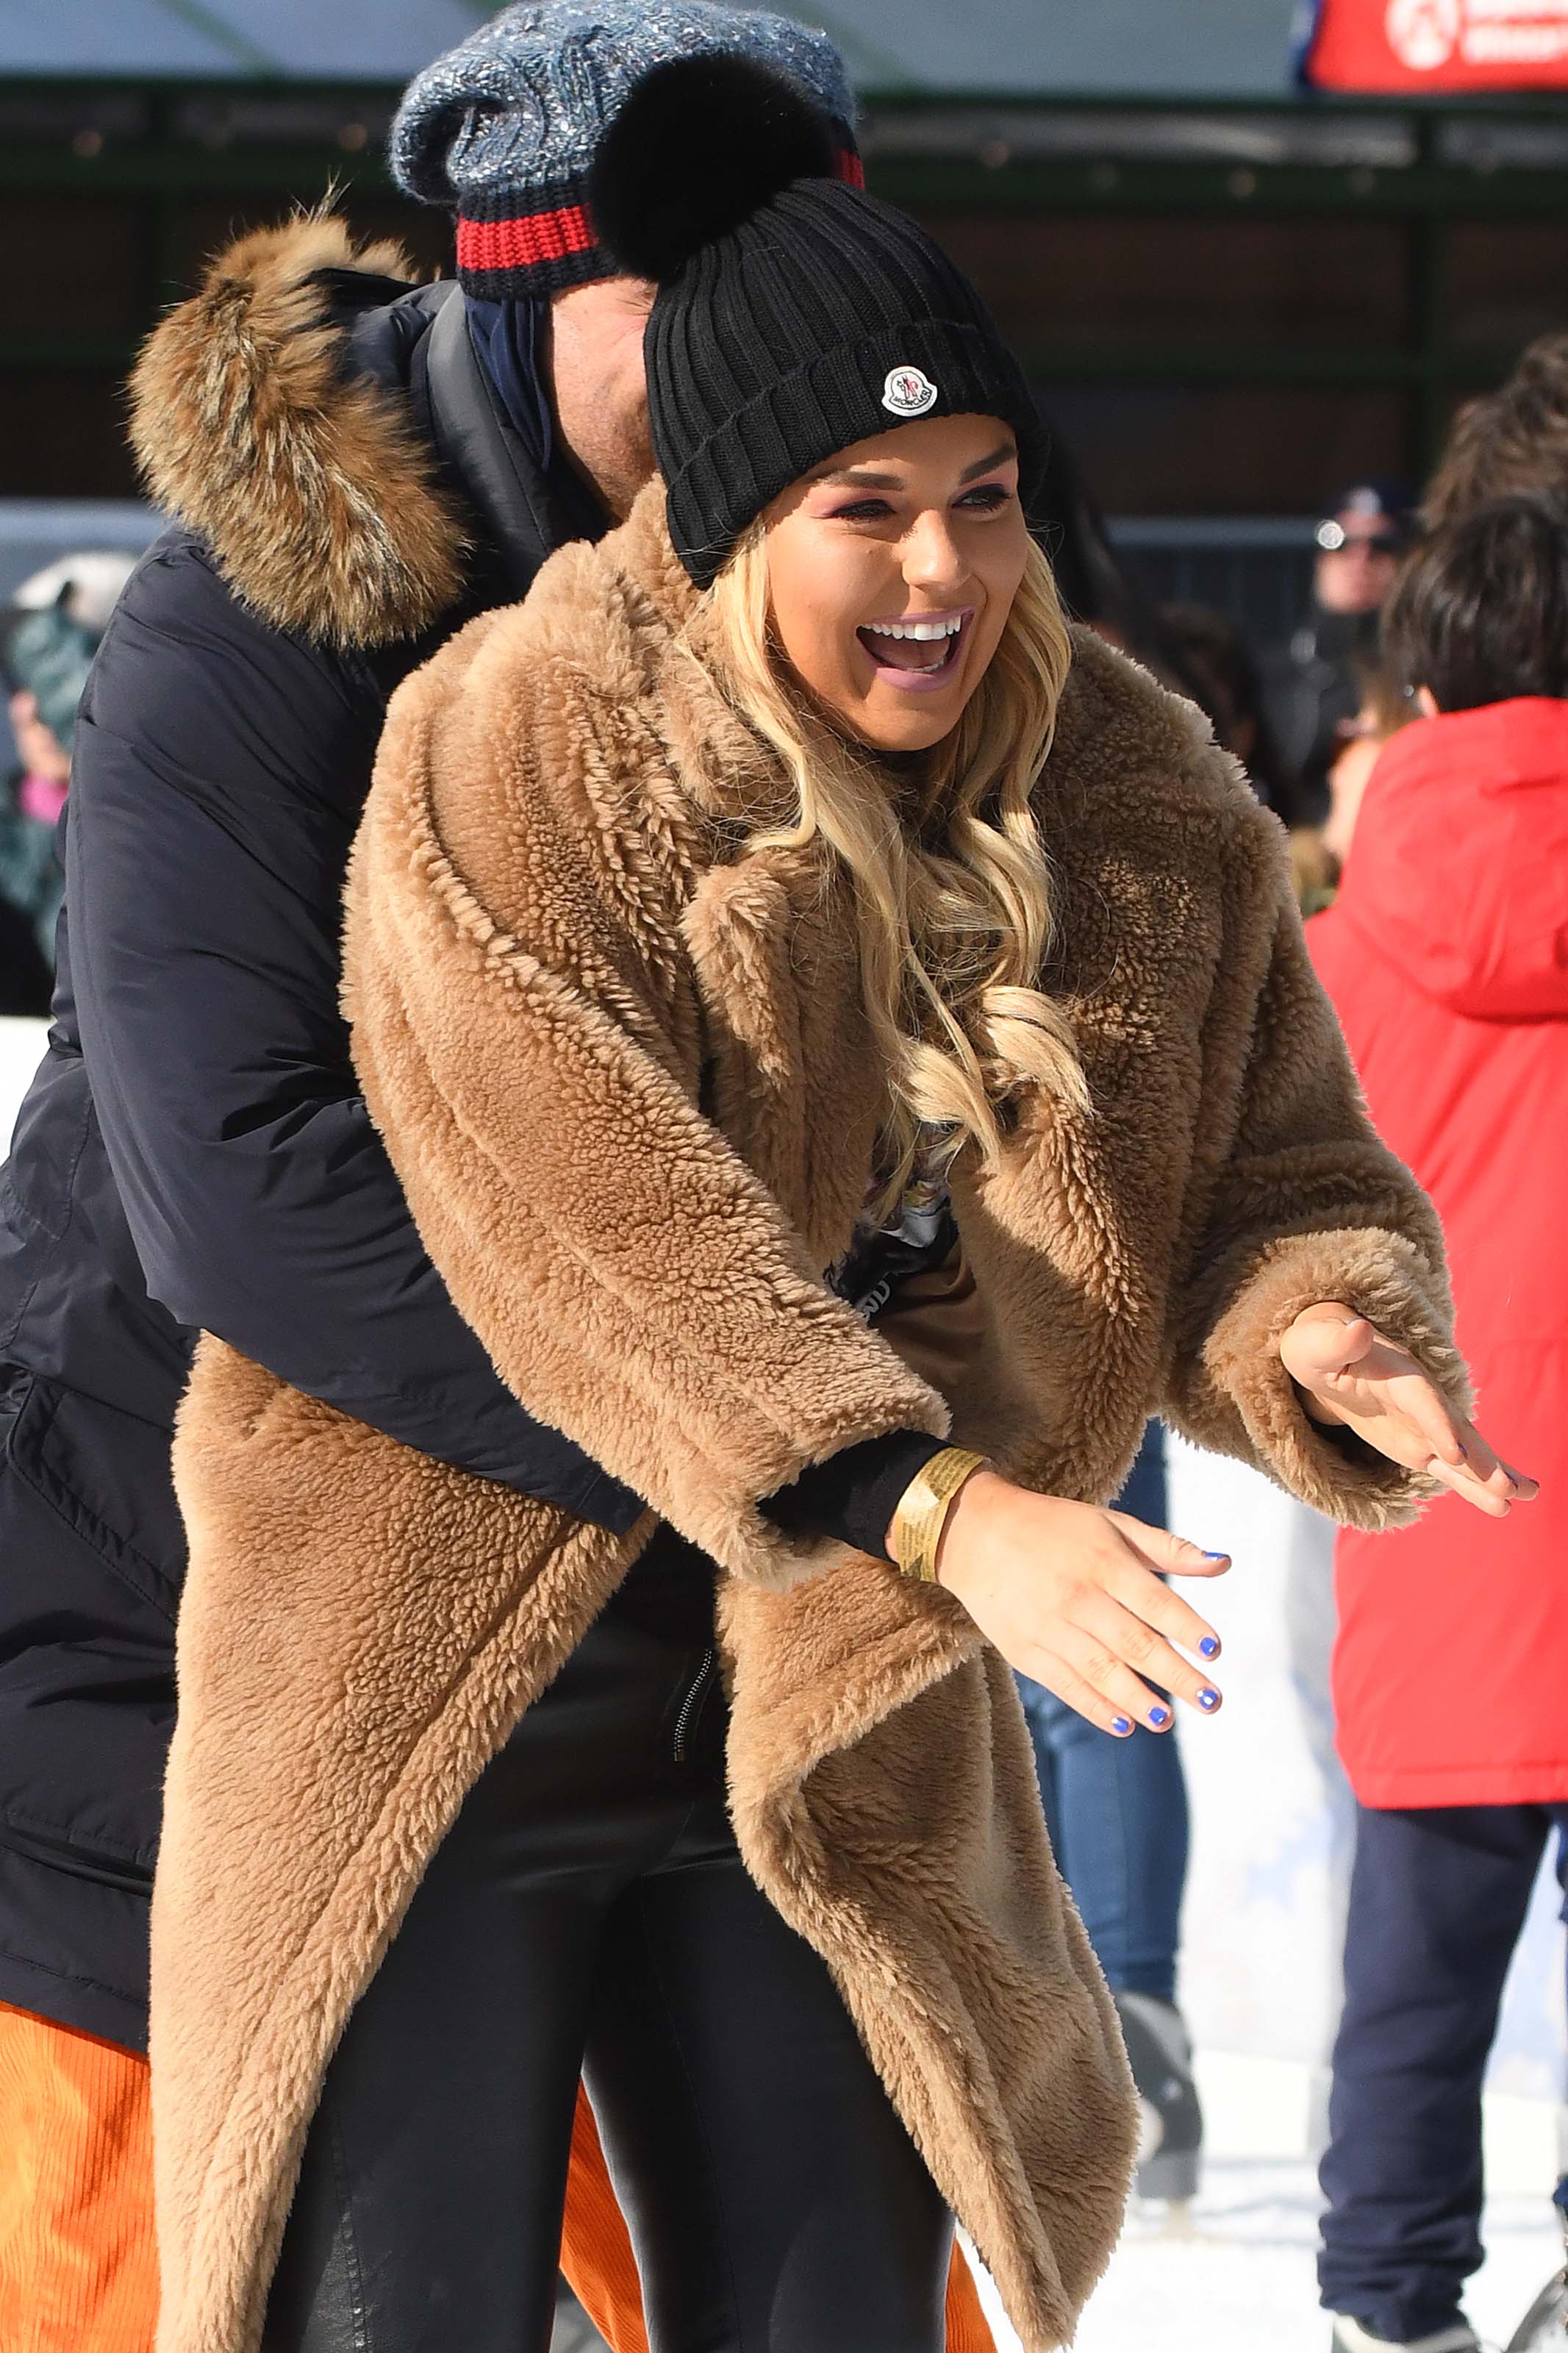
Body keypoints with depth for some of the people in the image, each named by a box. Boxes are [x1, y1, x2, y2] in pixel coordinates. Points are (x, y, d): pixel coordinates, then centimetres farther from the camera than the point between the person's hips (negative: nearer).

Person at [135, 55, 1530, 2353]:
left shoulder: (1142, 806, -1)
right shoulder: (518, 751, -16)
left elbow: (1281, 1168, 3)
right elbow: (612, 1230, -25)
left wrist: (1313, 1329, -22)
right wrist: (941, 1510, -33)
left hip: (829, 1726, 4)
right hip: (446, 1696, -4)